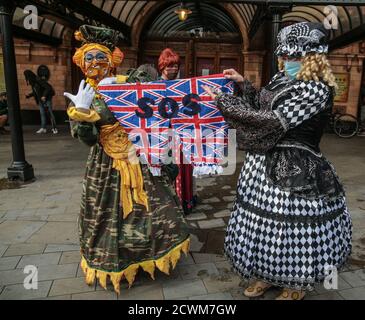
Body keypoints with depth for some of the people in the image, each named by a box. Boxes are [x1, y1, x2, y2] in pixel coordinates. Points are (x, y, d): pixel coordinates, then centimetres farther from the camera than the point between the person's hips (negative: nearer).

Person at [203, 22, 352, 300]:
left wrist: (223, 102, -20)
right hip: (266, 164, 8)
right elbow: (261, 108, 20)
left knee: (292, 232, 7)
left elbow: (273, 122, -24)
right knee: (262, 224, 17)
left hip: (294, 173, -8)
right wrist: (243, 84, 9)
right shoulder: (282, 79, 9)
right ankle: (268, 275, 40)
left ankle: (297, 286, 34)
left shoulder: (316, 90, -18)